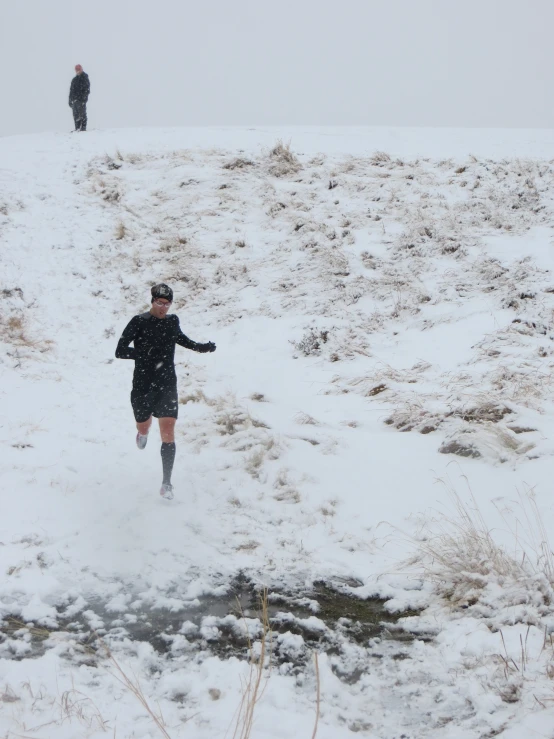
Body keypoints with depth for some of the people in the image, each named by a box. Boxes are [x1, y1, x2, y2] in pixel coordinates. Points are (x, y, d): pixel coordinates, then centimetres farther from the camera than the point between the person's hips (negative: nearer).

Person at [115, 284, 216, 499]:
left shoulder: (172, 321, 2)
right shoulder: (139, 322, -12)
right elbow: (120, 351, -16)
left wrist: (202, 347, 14)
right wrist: (147, 354, -28)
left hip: (167, 385, 1)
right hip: (143, 385, -1)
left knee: (168, 434, -10)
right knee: (143, 428, 20)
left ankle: (167, 483, -3)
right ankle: (143, 433, 61)